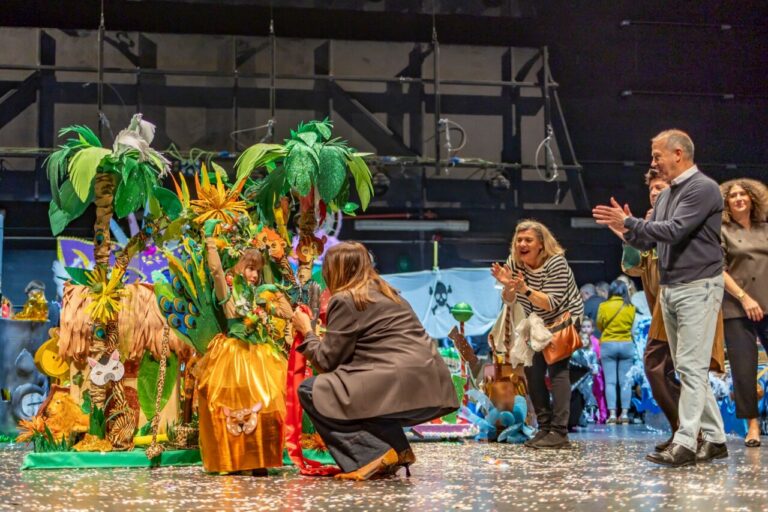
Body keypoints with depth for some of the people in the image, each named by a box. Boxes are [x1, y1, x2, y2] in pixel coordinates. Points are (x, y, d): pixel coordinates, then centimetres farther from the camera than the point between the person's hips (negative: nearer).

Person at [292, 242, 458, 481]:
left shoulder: (345, 300, -2)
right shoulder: (386, 293, 23)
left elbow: (327, 360, 2)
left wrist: (307, 332, 18)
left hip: (403, 387, -9)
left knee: (310, 391, 2)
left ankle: (372, 455, -10)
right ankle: (396, 449, 15)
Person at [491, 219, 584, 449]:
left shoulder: (556, 263, -25)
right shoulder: (514, 262, -9)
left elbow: (551, 304, -30)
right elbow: (509, 300, -7)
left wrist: (526, 289, -44)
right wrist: (507, 285, -29)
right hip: (538, 325, 6)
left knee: (557, 368, -18)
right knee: (532, 370, -1)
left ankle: (559, 432, -23)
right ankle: (545, 427, 8)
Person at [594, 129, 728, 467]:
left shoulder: (703, 189, -10)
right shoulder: (665, 195, 16)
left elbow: (674, 230, -22)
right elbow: (648, 242, 17)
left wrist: (630, 222, -16)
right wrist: (627, 231, -3)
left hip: (697, 287, -9)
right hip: (669, 288, 9)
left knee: (691, 367, -10)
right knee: (687, 368, 10)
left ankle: (685, 443, -12)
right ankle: (715, 439, 17)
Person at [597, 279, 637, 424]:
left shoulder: (604, 306, -7)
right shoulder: (630, 308, -4)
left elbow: (599, 325, 4)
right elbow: (633, 326, 4)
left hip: (608, 345, -1)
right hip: (627, 345, 1)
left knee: (610, 381, 1)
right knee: (625, 381, 5)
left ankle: (612, 414, -5)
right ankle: (624, 413, 2)